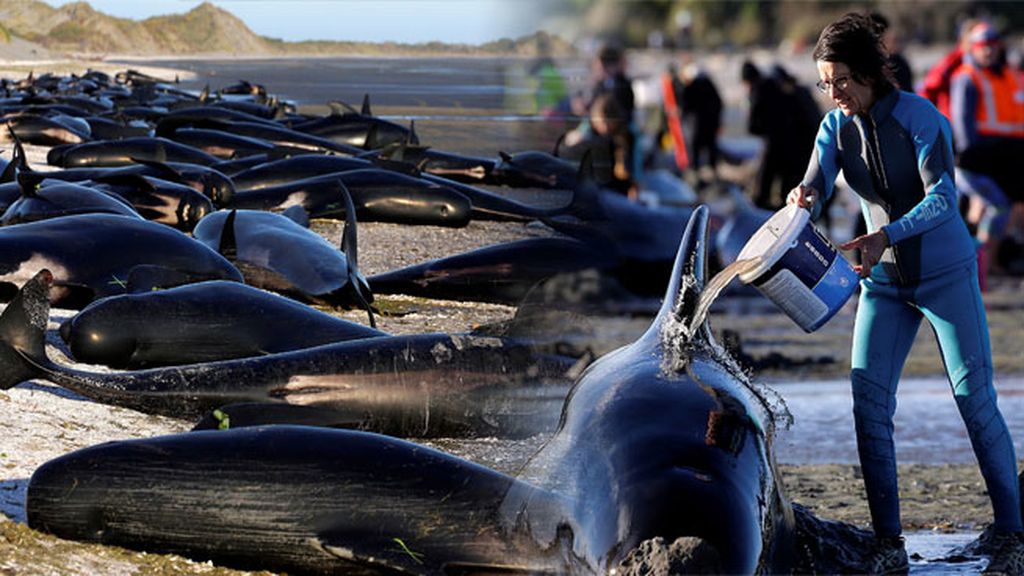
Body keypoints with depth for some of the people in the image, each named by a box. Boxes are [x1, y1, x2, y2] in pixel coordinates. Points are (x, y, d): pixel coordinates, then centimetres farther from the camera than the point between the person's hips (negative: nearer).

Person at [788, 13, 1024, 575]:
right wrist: (804, 198, -36)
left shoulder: (920, 118, -16)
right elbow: (814, 187, -12)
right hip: (884, 281, 5)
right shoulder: (836, 127, -1)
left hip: (946, 272, -5)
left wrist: (886, 236, -37)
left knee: (974, 396, -7)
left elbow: (943, 199, -24)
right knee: (868, 401, -7)